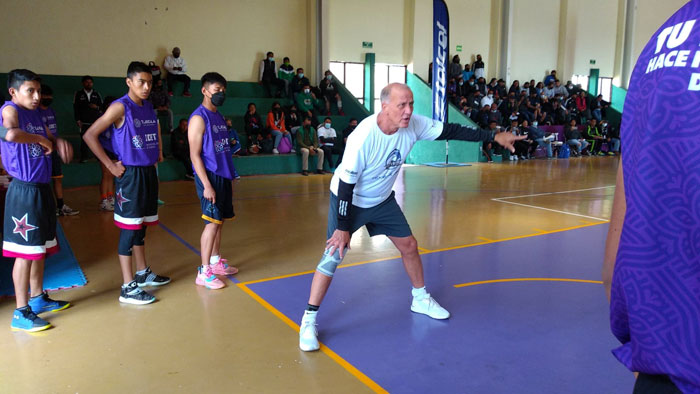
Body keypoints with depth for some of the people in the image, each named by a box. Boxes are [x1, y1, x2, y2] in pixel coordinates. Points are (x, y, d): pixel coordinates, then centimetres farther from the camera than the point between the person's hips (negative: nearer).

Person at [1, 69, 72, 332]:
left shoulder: (35, 113, 12)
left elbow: (49, 138, 26)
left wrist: (57, 141, 3)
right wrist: (40, 139, -19)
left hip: (42, 189, 9)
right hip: (24, 191, -9)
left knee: (41, 248, 18)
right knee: (25, 251, -3)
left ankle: (38, 298, 33)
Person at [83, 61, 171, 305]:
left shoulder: (149, 107, 9)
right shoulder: (120, 107, -13)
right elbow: (90, 135, -15)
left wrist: (158, 153, 16)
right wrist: (111, 166, -15)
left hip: (149, 172, 8)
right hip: (130, 174, -8)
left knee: (142, 225, 17)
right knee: (129, 228, -4)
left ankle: (143, 273, 31)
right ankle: (128, 288, 2)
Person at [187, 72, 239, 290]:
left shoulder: (219, 117, 14)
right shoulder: (199, 118, -12)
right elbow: (195, 155, -16)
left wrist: (229, 178, 18)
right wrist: (206, 185, -21)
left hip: (223, 176, 8)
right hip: (210, 176, -8)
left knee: (220, 220, 14)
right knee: (212, 222, -7)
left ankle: (216, 261, 27)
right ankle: (204, 272, 2)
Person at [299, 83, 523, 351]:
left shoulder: (413, 125, -18)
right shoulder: (363, 137, -34)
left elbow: (449, 131, -7)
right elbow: (346, 184, -28)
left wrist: (494, 136, -10)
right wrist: (342, 227, -23)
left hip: (382, 199, 6)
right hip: (348, 200, -6)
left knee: (409, 246, 10)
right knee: (333, 256, -13)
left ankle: (420, 299, 34)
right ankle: (309, 320, 0)